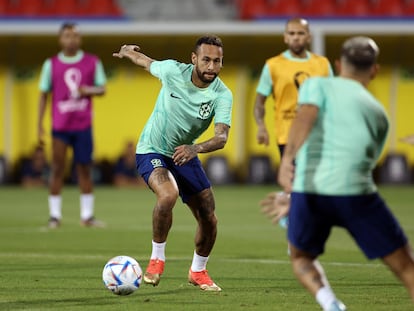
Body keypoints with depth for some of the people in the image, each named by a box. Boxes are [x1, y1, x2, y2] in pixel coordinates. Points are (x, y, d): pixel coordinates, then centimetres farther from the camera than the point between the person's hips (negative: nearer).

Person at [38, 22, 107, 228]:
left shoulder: (92, 62, 5)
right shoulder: (51, 64, 3)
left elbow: (102, 88, 9)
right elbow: (44, 95, 6)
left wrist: (90, 90, -14)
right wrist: (40, 125, 1)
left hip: (83, 125, 1)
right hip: (60, 126, -1)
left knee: (84, 169, 3)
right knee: (57, 169, -2)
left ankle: (87, 215, 8)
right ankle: (55, 215, 2)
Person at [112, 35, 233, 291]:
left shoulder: (222, 95, -19)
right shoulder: (173, 71, -21)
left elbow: (222, 138, -30)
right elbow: (147, 63, 3)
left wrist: (195, 148, -49)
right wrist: (128, 52, 22)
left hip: (185, 155, 3)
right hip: (152, 151, -3)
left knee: (209, 220, 3)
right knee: (168, 194, -33)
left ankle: (198, 271, 31)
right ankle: (157, 258, -12)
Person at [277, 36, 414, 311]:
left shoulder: (317, 85, 16)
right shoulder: (378, 112, 24)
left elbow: (306, 115, -8)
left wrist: (288, 157, -21)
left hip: (309, 191, 0)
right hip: (355, 193, 0)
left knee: (301, 258, 25)